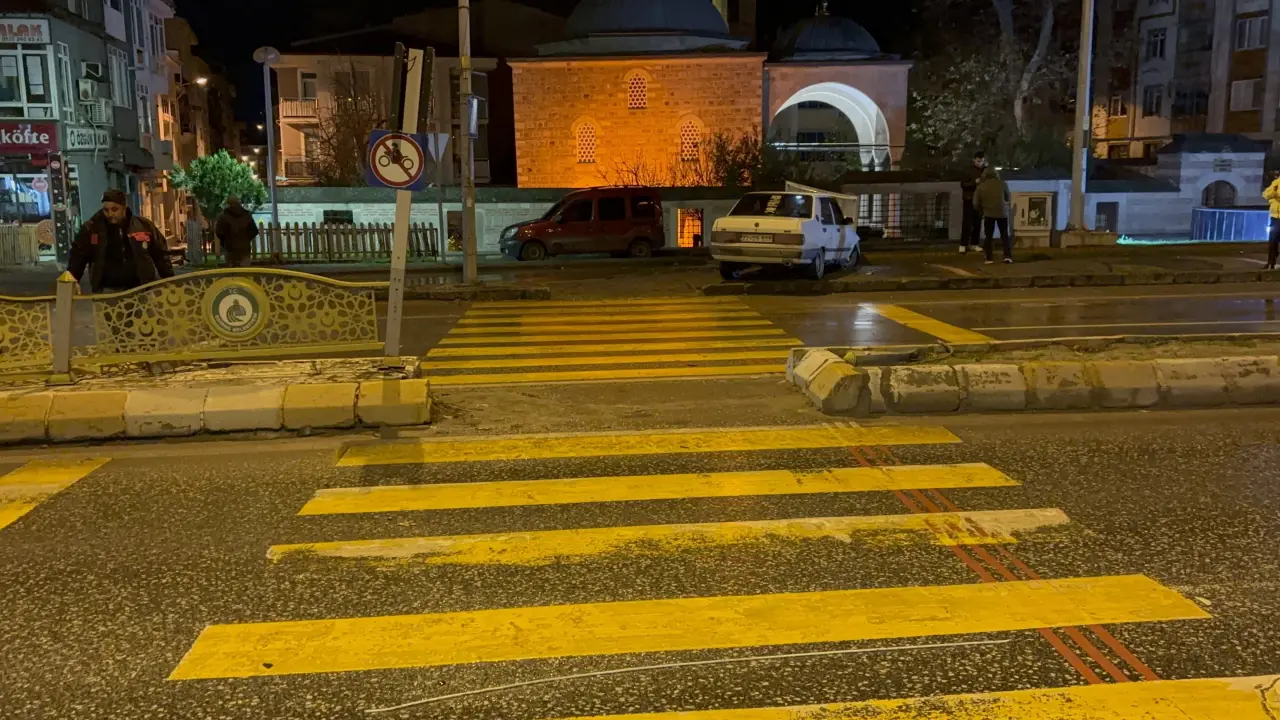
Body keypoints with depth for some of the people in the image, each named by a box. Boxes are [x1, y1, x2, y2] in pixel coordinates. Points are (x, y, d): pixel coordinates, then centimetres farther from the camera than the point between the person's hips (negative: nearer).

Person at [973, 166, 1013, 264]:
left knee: (989, 236, 8)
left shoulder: (980, 186, -1)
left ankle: (989, 258, 2)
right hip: (1002, 212, 0)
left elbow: (976, 204, -1)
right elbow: (1008, 198, 11)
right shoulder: (1002, 183, 1)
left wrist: (982, 210, 16)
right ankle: (1008, 256, -3)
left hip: (988, 213, 0)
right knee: (1005, 235, 9)